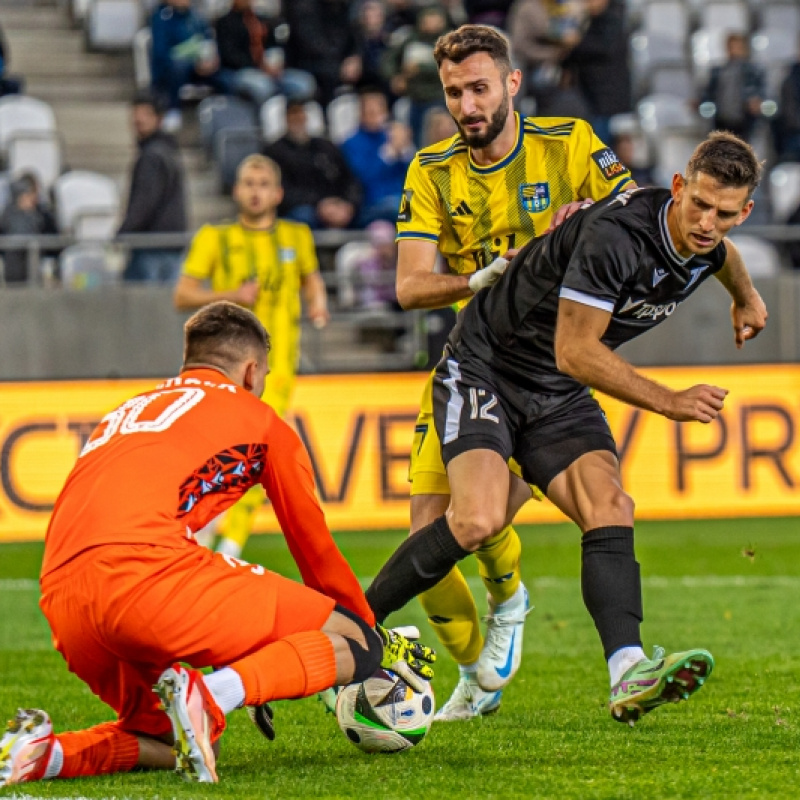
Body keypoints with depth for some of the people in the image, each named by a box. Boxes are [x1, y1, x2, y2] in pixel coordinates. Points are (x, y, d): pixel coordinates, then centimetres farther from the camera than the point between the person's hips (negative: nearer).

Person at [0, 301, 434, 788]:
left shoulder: (125, 415, 36)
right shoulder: (259, 421, 19)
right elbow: (316, 548, 28)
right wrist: (380, 642, 44)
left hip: (61, 611, 7)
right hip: (144, 570, -7)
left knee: (180, 743, 27)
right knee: (351, 642, 2)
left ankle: (47, 753, 1)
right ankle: (210, 693, -24)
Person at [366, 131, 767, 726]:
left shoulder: (707, 247, -3)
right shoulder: (615, 234, -30)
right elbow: (574, 352, -26)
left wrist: (746, 297, 48)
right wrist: (670, 402, -22)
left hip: (559, 396, 7)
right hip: (486, 368, -7)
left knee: (609, 508, -17)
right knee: (478, 520, -26)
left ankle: (630, 676, -31)